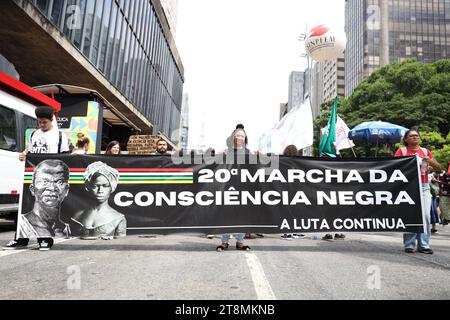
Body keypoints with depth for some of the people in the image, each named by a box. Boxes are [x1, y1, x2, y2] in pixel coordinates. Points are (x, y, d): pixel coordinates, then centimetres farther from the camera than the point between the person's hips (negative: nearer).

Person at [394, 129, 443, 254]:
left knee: (425, 216, -2)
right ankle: (409, 245, 3)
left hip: (424, 186, 3)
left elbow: (439, 169, 13)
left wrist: (431, 161, -5)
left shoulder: (425, 151, 15)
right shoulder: (402, 151, 7)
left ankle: (424, 245, 7)